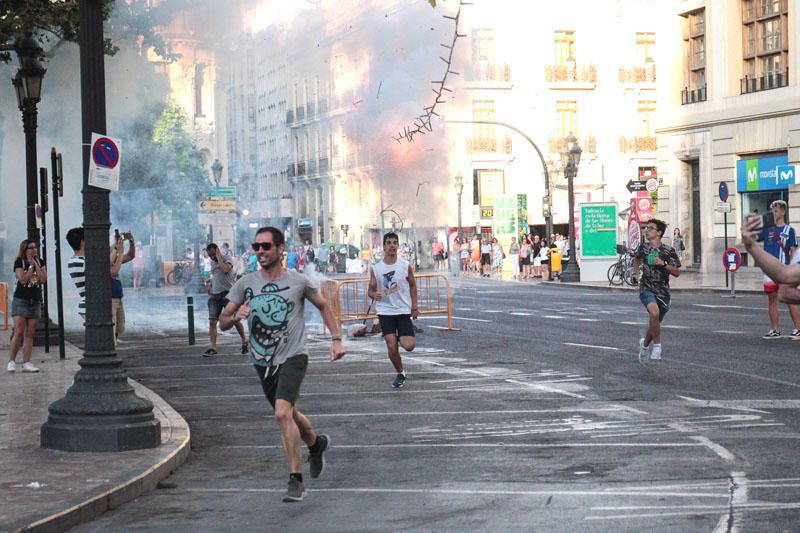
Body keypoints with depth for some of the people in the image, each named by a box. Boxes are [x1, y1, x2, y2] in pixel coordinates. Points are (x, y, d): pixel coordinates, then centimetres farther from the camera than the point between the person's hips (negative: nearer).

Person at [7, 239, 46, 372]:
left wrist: (36, 265, -8)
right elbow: (23, 279, -16)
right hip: (20, 300, -4)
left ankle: (26, 363, 2)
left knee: (30, 334, 2)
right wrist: (31, 266, -11)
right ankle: (11, 361, 0)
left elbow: (43, 280, -3)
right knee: (19, 332, -10)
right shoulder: (19, 262, -3)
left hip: (35, 301, 4)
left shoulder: (40, 262, 9)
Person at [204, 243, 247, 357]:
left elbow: (226, 269, -26)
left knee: (235, 320, 3)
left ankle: (244, 340, 25)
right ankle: (212, 347, -8)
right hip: (214, 295, 6)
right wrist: (210, 284, 14)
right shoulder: (212, 262, 16)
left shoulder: (227, 258, -5)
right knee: (212, 321, -6)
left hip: (227, 293, -6)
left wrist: (219, 256, -15)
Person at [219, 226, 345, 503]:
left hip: (293, 356, -4)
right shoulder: (245, 284, 1)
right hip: (262, 361, 4)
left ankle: (296, 480, -16)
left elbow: (323, 307, 13)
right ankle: (316, 443, 50)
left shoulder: (299, 282, -4)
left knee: (282, 413, -23)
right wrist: (235, 317, -21)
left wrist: (336, 339, 4)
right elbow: (223, 322, 1)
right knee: (288, 414, 18)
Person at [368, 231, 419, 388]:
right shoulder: (376, 269, -1)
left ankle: (401, 338, 24)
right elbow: (370, 290, 6)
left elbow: (413, 286, 10)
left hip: (403, 311, -1)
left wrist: (414, 307, 4)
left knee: (408, 346, -13)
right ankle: (400, 374, 19)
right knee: (392, 347, -5)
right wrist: (374, 295, -18)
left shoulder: (405, 266, -2)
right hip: (385, 312, 1)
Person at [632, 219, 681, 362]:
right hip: (646, 289, -1)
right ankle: (657, 345, -16)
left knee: (654, 323, 11)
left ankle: (645, 344, 42)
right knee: (654, 312, -31)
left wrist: (663, 264, -19)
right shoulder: (643, 247, 3)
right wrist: (635, 273, 14)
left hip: (662, 291, 1)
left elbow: (677, 273, -5)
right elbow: (637, 257, 27)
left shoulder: (668, 250, -5)